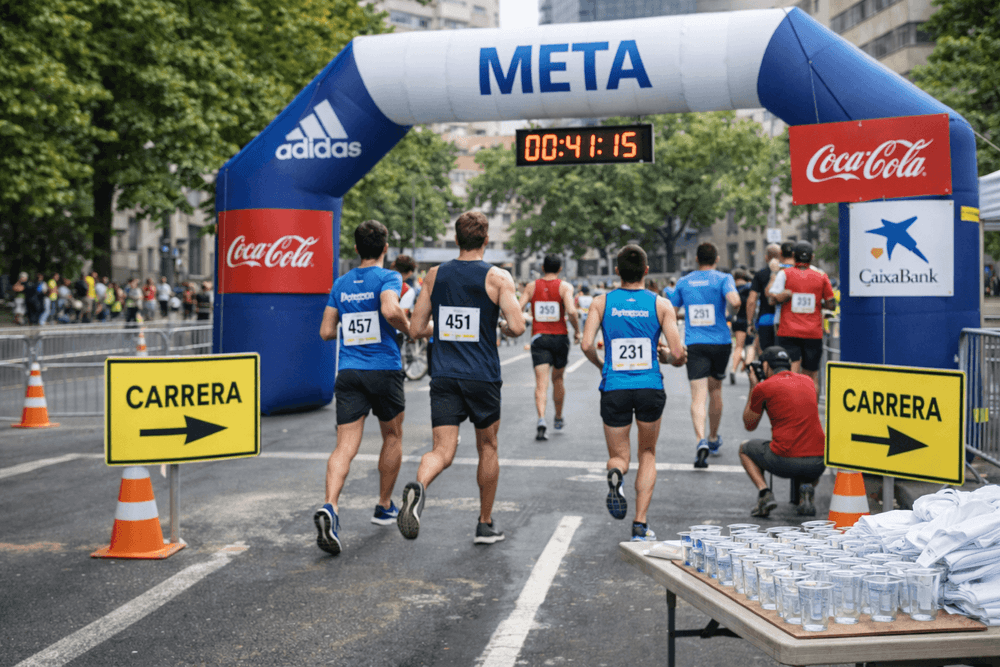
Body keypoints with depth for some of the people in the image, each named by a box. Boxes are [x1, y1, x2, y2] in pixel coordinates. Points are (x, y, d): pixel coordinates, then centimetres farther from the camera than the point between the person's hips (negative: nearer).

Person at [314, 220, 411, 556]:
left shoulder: (341, 283, 11)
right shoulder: (388, 277, -4)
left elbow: (326, 332, 11)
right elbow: (390, 310, -25)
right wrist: (408, 326, -5)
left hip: (348, 374, 3)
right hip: (384, 370, -3)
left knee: (345, 446, -5)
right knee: (392, 437, 19)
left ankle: (329, 506, -28)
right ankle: (384, 507, 29)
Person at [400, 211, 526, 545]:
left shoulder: (434, 275, 5)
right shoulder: (498, 277, -5)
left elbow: (416, 329, 6)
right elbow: (517, 326, -15)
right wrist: (503, 327, 8)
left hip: (444, 376, 2)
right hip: (483, 377, -2)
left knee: (443, 450, -2)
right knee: (487, 448, 16)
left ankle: (418, 486, -35)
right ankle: (485, 525, 25)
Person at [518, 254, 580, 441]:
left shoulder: (532, 286, 3)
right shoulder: (565, 287, -4)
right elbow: (571, 311, -19)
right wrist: (577, 330, -4)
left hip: (539, 337, 0)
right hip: (560, 337, 0)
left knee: (541, 383, -7)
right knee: (558, 379, 19)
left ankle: (541, 420, -28)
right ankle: (558, 419, 33)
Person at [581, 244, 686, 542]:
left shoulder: (601, 302, 2)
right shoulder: (661, 304, 0)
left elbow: (587, 345, -9)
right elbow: (678, 355, -6)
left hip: (614, 387, 0)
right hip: (650, 387, 0)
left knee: (618, 456, 16)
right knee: (647, 454, 20)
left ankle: (615, 474, -23)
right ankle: (640, 525, 12)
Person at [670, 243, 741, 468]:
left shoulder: (683, 282, 6)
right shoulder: (723, 279, -2)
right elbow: (735, 301, -20)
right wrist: (735, 306, 3)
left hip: (694, 344, 0)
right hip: (720, 342, 0)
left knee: (698, 396, -8)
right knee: (715, 390, 20)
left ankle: (701, 440, -29)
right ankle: (713, 439, 33)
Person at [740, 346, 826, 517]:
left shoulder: (762, 388, 1)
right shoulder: (806, 381, 16)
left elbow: (749, 425, 17)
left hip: (785, 462, -4)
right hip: (818, 463, 4)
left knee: (744, 448, 26)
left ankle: (764, 492, 1)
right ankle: (807, 487, 8)